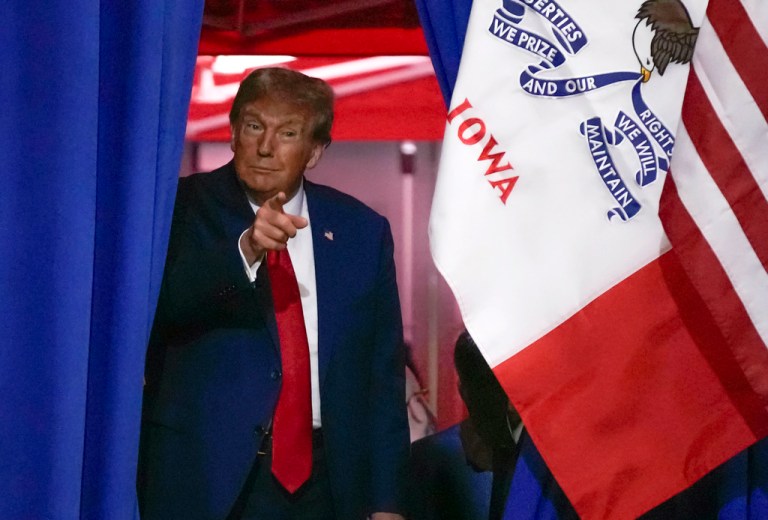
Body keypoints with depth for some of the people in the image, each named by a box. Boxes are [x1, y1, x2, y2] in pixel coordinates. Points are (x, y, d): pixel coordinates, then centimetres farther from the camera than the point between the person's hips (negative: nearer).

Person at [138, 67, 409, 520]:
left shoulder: (361, 231, 6)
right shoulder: (186, 208, -1)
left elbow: (384, 375, 7)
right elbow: (164, 302, -19)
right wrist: (245, 249, -34)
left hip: (322, 483, 2)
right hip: (207, 478, -2)